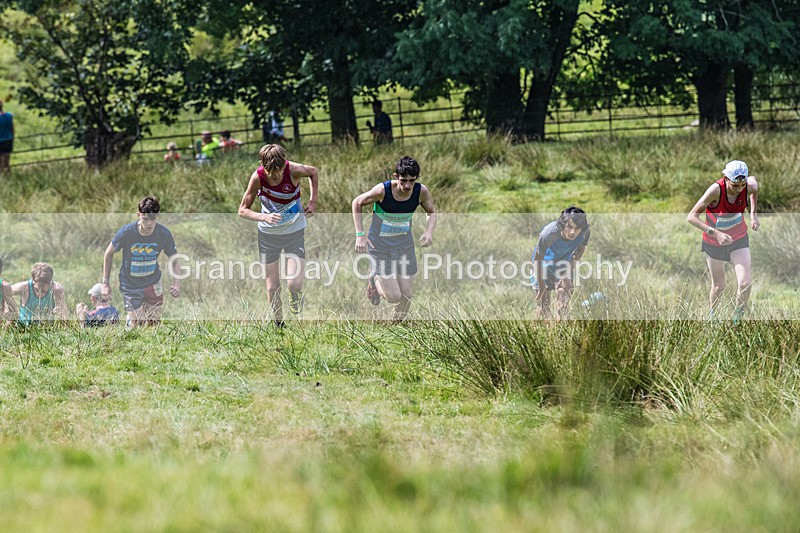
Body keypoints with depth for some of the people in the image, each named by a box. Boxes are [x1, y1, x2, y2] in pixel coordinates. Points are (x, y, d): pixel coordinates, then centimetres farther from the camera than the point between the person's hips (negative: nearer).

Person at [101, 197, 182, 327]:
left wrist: (176, 283, -24)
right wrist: (106, 283, -7)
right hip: (131, 286, -2)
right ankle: (130, 320, 32)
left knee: (154, 324, 11)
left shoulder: (164, 234, -18)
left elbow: (174, 260, -6)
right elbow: (109, 254, -7)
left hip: (153, 283, 3)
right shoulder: (125, 233, -24)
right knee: (138, 326, -4)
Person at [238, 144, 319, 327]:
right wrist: (265, 217, -30)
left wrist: (313, 201, -3)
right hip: (268, 233, 1)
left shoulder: (293, 170, -21)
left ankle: (296, 308, 20)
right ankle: (278, 324, 23)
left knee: (294, 283, -15)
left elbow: (313, 172, 4)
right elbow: (243, 210, -12)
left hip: (294, 231, -1)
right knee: (272, 287, 1)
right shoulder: (258, 177, -21)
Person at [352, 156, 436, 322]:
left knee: (407, 295, 4)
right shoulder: (382, 191, -27)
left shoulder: (421, 192, -17)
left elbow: (432, 212, 4)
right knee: (393, 297, -10)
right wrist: (360, 235, -16)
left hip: (404, 245, 4)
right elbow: (357, 203, -9)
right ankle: (374, 282, 25)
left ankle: (397, 321, 38)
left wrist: (429, 231, -17)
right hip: (380, 246, -3)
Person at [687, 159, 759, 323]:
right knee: (718, 286, 12)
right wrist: (716, 233, -41)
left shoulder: (750, 186, -24)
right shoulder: (716, 190, -33)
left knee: (745, 283, -14)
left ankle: (737, 319, 10)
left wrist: (753, 214, 0)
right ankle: (712, 317, 40)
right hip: (714, 242, -2)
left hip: (739, 240, 2)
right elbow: (692, 216, -31)